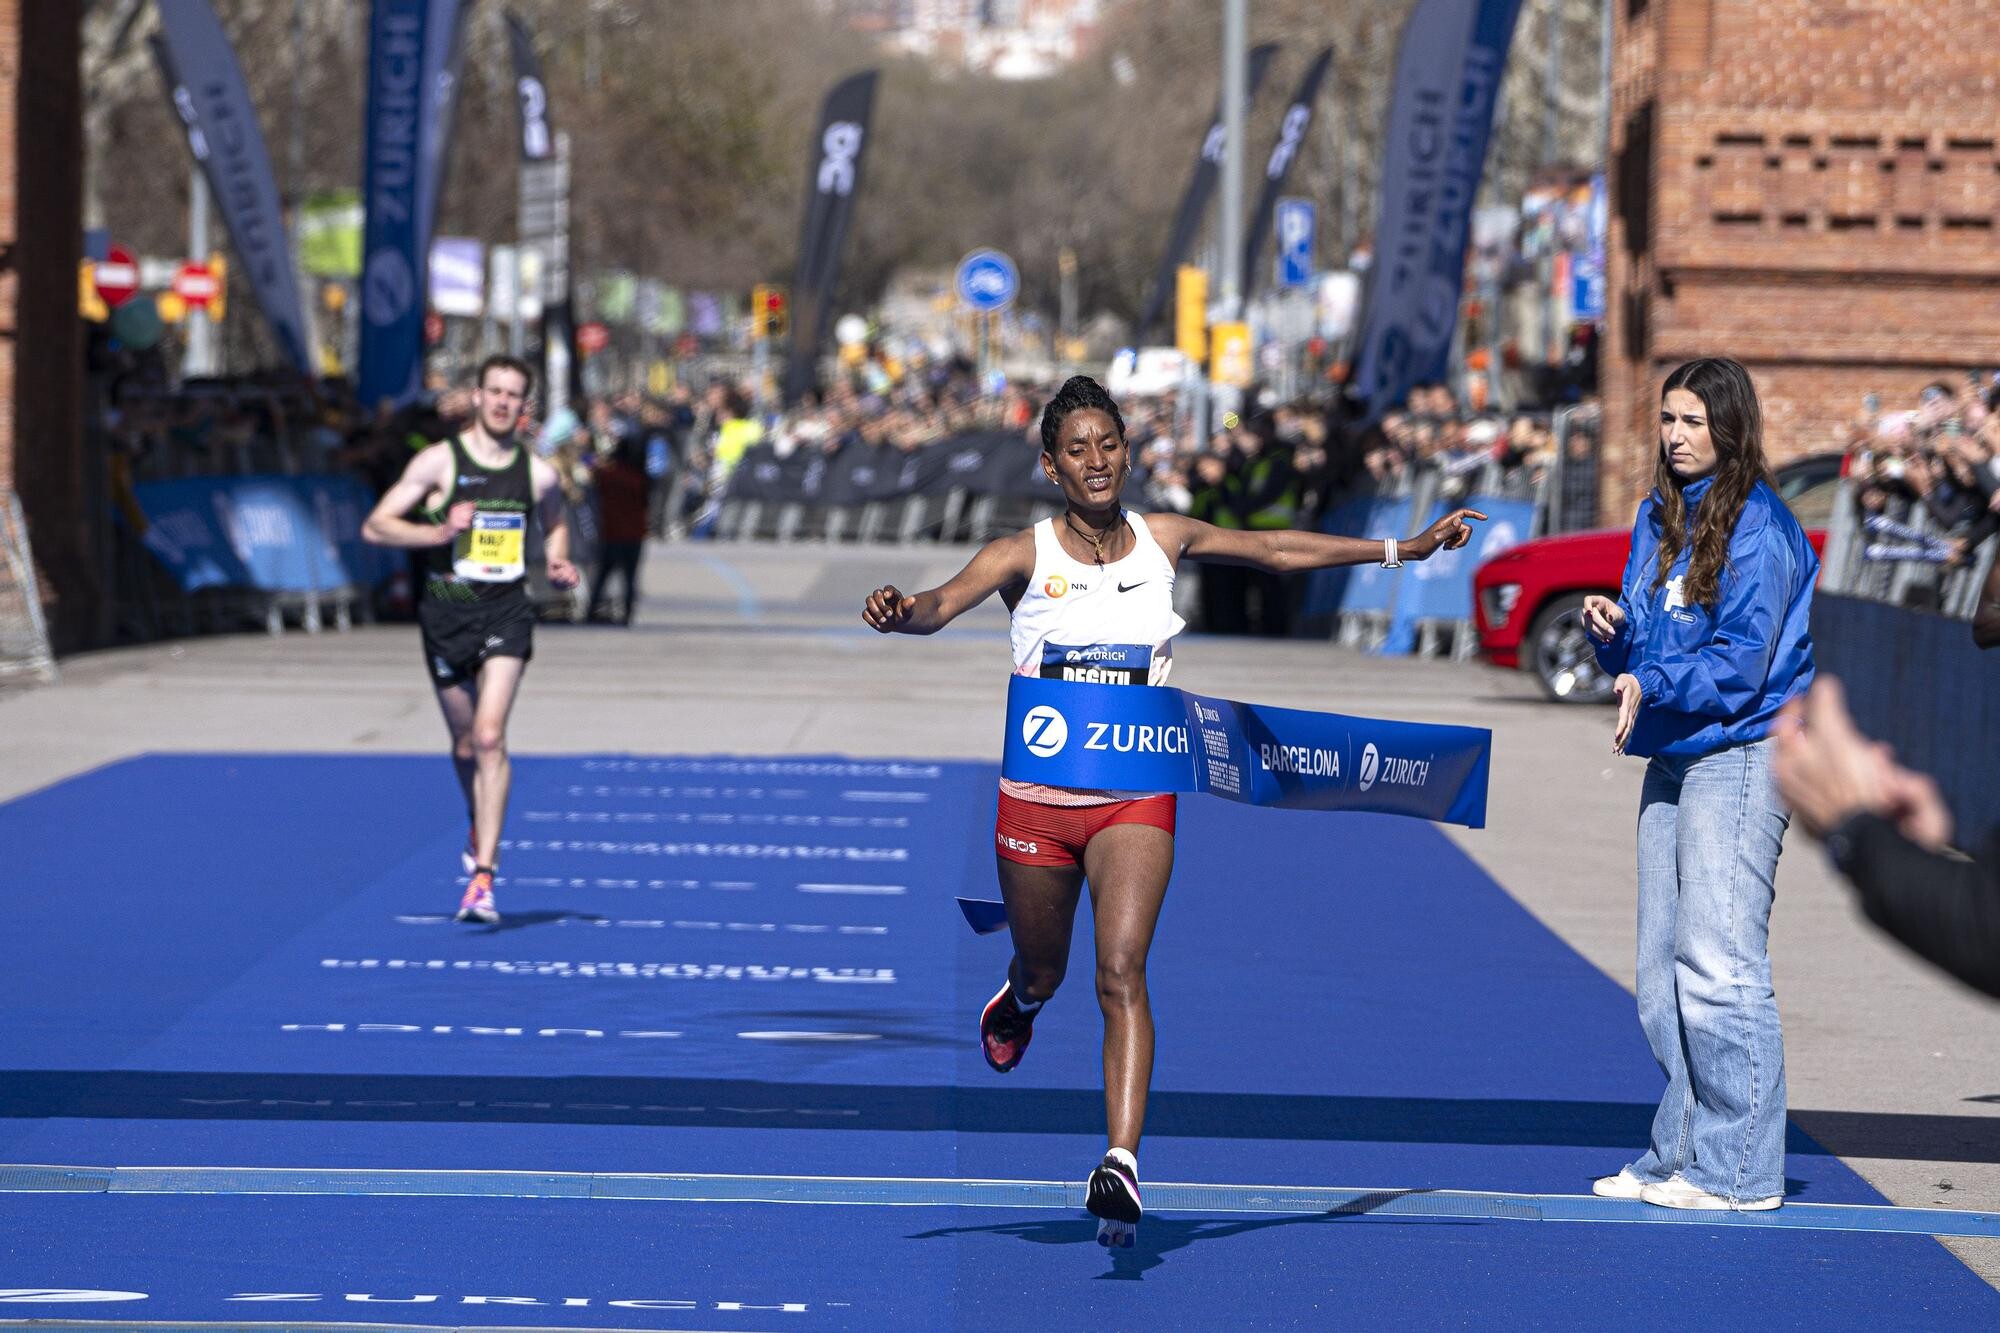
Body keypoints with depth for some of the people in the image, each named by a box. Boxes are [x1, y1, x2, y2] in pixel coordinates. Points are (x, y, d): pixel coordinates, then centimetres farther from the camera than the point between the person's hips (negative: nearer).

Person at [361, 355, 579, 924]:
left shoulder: (537, 473, 4)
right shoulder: (439, 461, -4)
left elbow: (555, 523, 26)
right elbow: (375, 526, -6)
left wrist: (558, 565, 4)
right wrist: (439, 532, -21)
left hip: (506, 611, 0)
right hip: (447, 613, 0)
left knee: (490, 737, -16)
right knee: (466, 743, 12)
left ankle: (483, 877, -20)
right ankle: (479, 826, 45)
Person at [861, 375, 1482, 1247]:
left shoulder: (1163, 539, 2)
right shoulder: (1026, 555, -7)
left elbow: (1277, 552, 15)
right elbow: (943, 604, -24)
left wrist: (1399, 551, 18)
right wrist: (899, 614, -48)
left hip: (1136, 798, 0)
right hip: (1037, 797, 0)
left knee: (1121, 971, -18)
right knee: (1043, 971, 18)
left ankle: (1121, 1164, -26)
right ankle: (1019, 1001, 58)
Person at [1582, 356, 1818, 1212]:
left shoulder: (1758, 527, -9)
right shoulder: (1658, 519, 15)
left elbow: (1744, 661, -14)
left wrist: (1653, 685, -22)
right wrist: (1612, 628, -1)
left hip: (1739, 756, -9)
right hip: (1671, 757, 9)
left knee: (1717, 963, -11)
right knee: (1663, 971, 10)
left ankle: (1737, 1171, -9)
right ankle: (1680, 1157, 16)